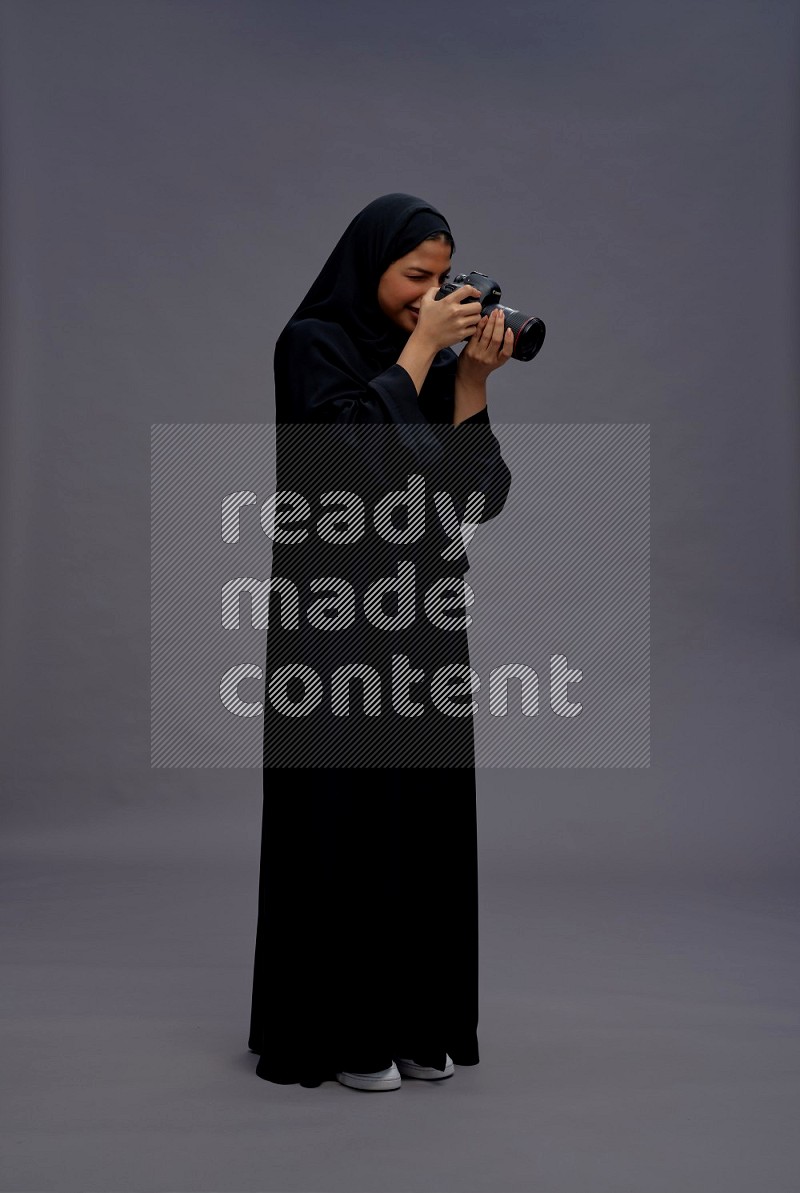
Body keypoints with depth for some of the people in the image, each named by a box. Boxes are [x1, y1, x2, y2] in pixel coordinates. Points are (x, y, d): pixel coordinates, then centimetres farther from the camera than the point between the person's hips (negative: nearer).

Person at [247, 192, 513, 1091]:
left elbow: (476, 493, 5)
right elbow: (357, 447, -21)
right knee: (344, 818, -1)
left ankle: (416, 1021, 22)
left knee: (424, 816, 9)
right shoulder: (312, 342, -3)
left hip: (424, 621, 7)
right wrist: (418, 349, -12)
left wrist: (471, 379, -3)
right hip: (342, 622, -6)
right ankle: (337, 1033, 13)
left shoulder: (432, 360, 13)